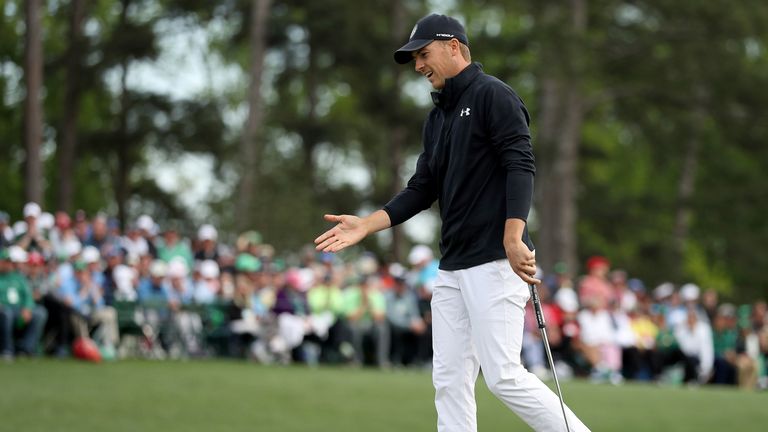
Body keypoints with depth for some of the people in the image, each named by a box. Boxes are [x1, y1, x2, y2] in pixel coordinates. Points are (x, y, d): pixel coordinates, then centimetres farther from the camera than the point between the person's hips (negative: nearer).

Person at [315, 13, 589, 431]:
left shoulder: (493, 95, -6)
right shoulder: (437, 117, 20)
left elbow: (520, 166, -16)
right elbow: (422, 190, 18)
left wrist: (513, 239, -27)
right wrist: (365, 225, 5)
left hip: (494, 262, -9)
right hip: (452, 267, 9)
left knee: (503, 375, -14)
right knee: (450, 380, 4)